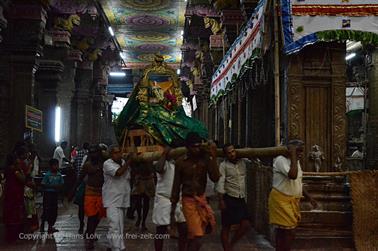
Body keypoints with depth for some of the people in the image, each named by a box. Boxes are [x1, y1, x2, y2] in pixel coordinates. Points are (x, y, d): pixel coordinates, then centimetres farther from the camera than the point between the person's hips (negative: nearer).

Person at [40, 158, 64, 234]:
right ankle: (42, 225, 12)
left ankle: (51, 226, 19)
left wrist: (59, 187, -10)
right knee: (47, 210, -4)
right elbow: (43, 184, -11)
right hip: (48, 193, -5)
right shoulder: (47, 175, -10)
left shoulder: (59, 175, 4)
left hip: (55, 193, 5)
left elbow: (61, 184, 11)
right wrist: (52, 186, -18)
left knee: (54, 210, 8)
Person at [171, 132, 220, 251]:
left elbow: (215, 178, -13)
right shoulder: (181, 162, -8)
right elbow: (176, 185, 0)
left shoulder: (204, 158, -6)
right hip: (189, 201, -3)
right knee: (196, 239, -9)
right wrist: (173, 207, 2)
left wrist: (213, 157, -19)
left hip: (202, 199, 3)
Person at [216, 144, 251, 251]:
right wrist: (221, 201, -17)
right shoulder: (224, 165, -7)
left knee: (246, 225, 1)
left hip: (241, 199, 5)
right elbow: (220, 184, -12)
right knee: (226, 226, 2)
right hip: (229, 199, -5)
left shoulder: (243, 161, 6)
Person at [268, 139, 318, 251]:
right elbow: (293, 175, -33)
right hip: (281, 200, -9)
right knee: (288, 232, -10)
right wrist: (293, 156, -25)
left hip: (292, 201, 9)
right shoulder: (281, 160, -17)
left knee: (282, 231, 13)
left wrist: (309, 198, 15)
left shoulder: (296, 161, 13)